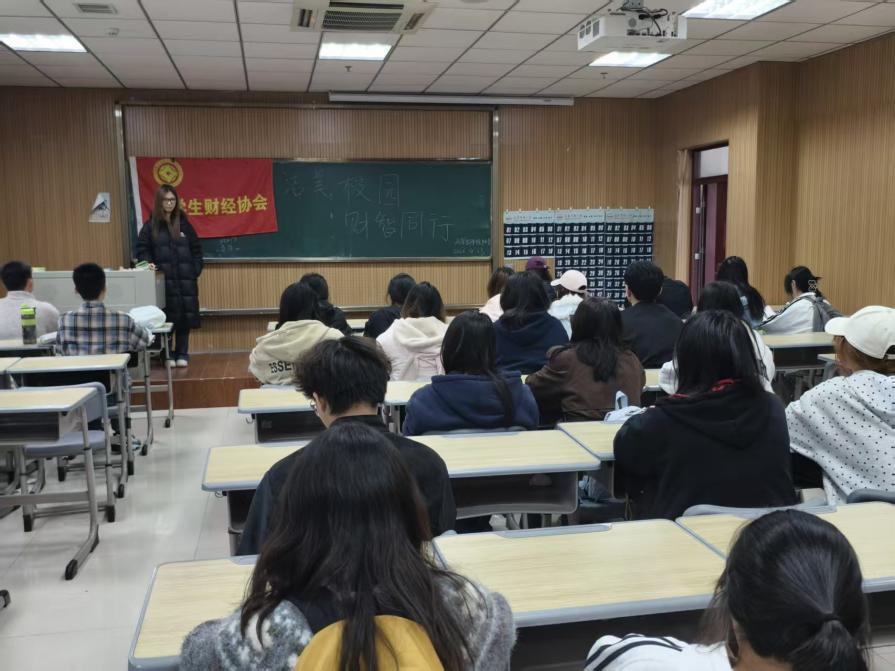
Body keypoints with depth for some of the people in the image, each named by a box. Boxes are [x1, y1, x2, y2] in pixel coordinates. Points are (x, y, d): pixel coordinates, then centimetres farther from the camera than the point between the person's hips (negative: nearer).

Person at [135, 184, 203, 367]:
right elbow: (142, 249, 4)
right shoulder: (150, 225, 4)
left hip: (185, 279, 2)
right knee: (167, 317, -4)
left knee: (186, 316, 1)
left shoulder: (183, 223, 10)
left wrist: (196, 269, 2)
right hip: (163, 279, -2)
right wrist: (148, 263, -14)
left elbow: (196, 249, 12)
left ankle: (182, 354, 13)